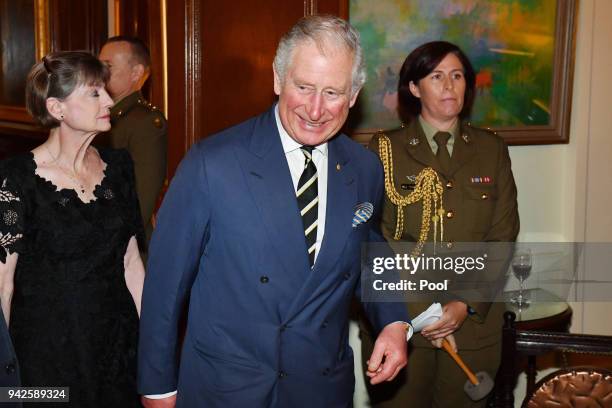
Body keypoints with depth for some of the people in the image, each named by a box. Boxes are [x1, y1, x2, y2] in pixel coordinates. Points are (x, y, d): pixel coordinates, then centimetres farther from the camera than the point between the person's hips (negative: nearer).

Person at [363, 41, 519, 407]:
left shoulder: (492, 150, 6)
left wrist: (468, 305, -10)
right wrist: (425, 308, -11)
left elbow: (503, 237, 2)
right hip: (400, 321, -2)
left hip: (475, 321, 2)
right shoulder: (385, 149, -2)